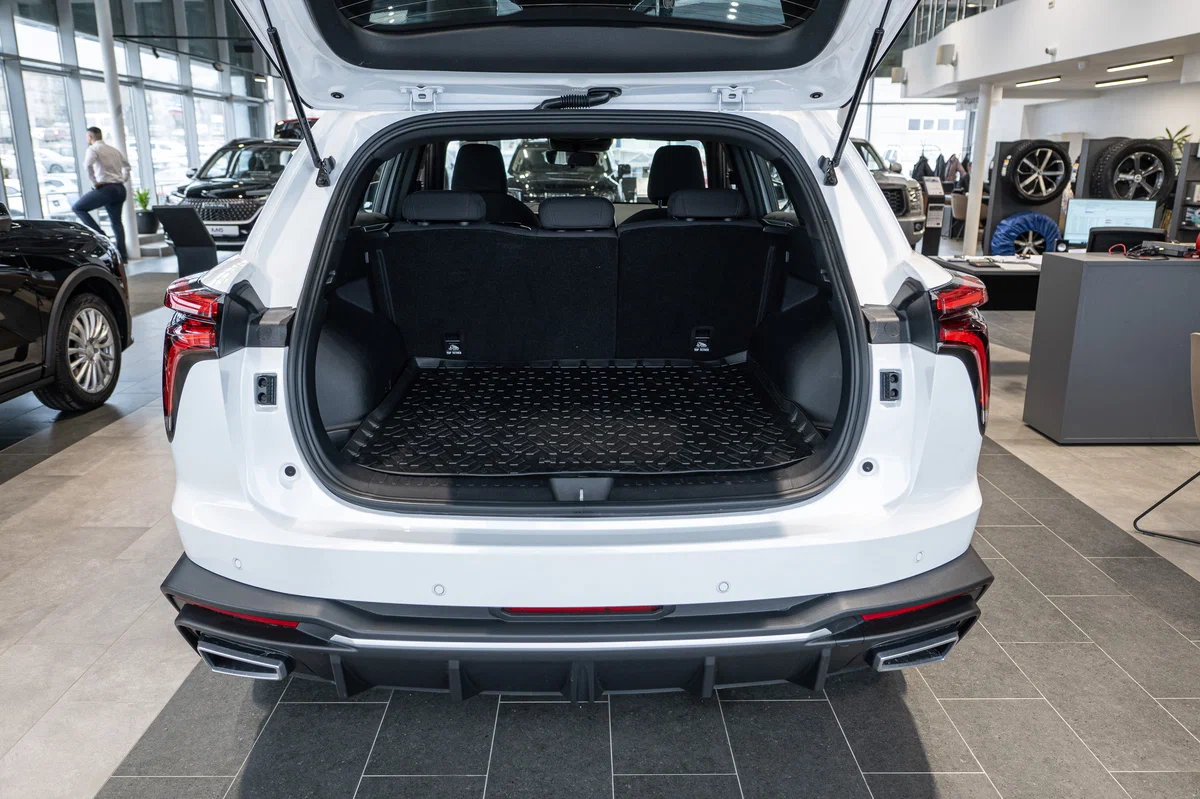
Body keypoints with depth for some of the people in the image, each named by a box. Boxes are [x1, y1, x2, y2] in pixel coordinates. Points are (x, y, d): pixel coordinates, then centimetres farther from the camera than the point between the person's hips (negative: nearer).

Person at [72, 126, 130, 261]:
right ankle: (122, 255, 9)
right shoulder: (114, 150, 18)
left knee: (78, 208, 2)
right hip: (120, 189, 7)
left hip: (106, 188, -7)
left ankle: (100, 235, -10)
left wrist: (94, 182, -11)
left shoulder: (93, 149, -4)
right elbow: (126, 165, 26)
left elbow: (87, 165, -21)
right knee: (116, 221, 13)